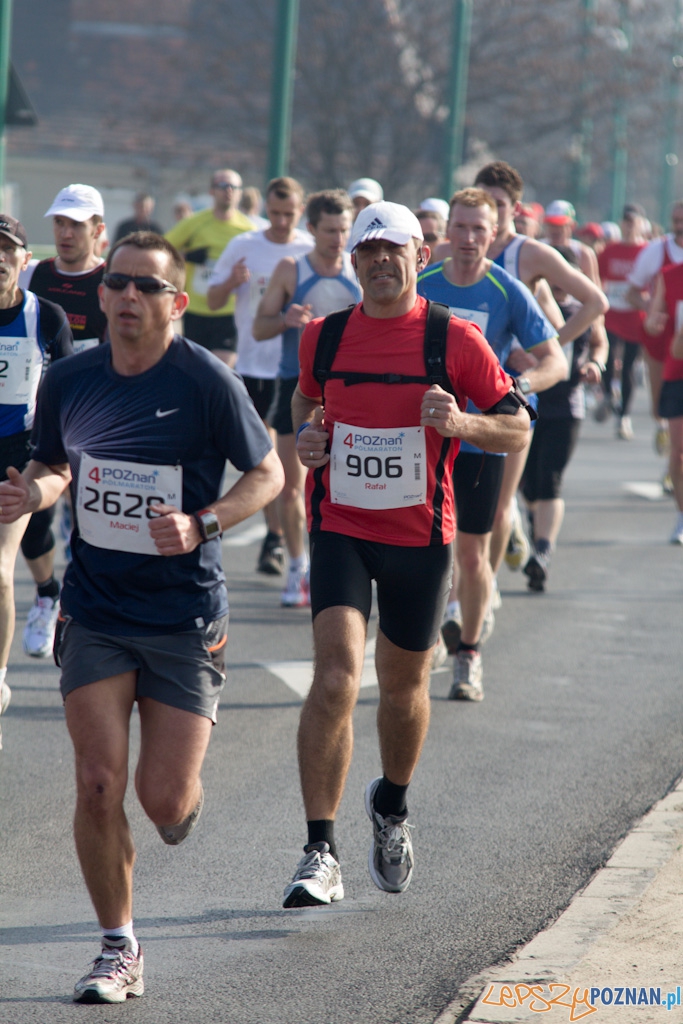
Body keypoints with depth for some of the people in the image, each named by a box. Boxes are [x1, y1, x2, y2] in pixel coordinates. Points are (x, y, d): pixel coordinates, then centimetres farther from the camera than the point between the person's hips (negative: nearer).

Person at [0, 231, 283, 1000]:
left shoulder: (207, 382, -11)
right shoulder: (68, 380, 0)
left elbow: (268, 475, -2)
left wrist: (202, 526, -19)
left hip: (185, 613, -2)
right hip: (95, 611, 2)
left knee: (164, 800, -3)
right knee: (99, 784, -7)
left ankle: (184, 792, 37)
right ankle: (118, 953, 8)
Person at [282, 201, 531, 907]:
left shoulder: (455, 340, -5)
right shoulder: (324, 337, 2)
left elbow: (517, 427, -1)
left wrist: (461, 423, -20)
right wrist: (304, 437, 1)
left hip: (419, 534, 0)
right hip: (339, 529, 0)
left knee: (403, 686, 14)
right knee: (336, 674, -18)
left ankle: (391, 806, 45)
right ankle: (320, 855, -17)